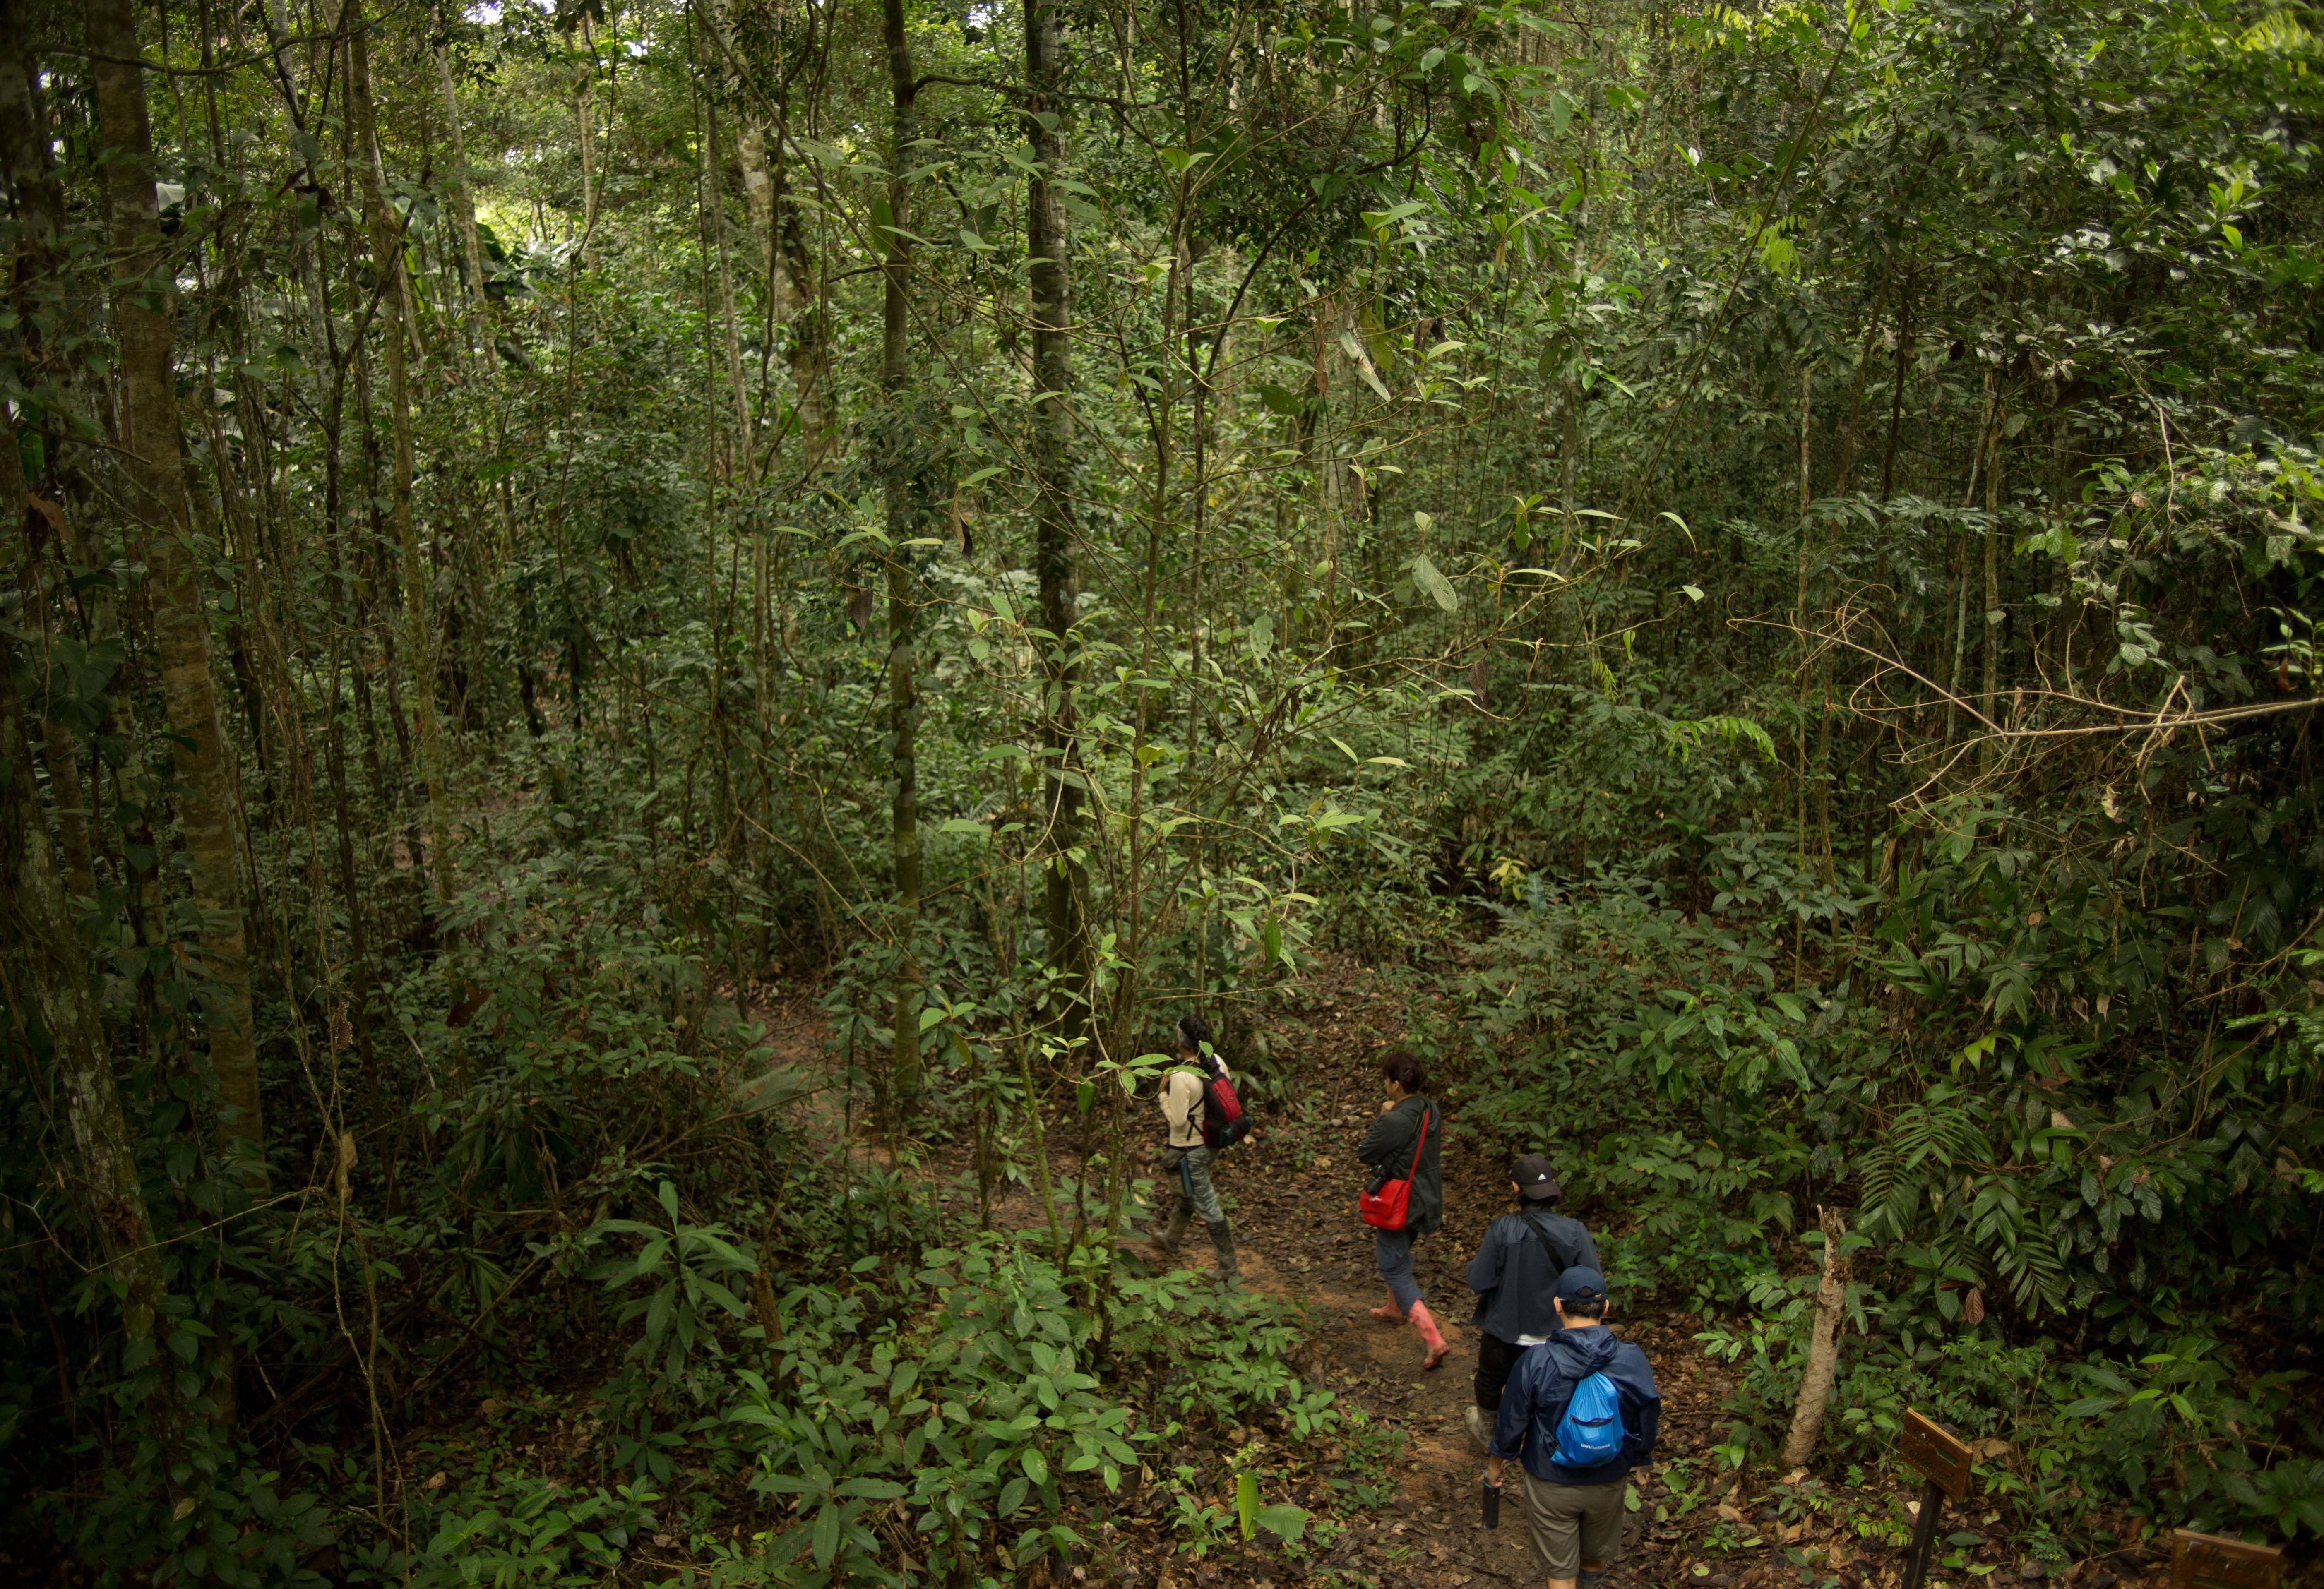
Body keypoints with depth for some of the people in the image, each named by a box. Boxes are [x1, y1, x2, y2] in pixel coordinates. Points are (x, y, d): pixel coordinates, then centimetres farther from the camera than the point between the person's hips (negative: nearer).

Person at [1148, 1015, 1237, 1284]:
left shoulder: (1181, 1077, -30)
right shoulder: (1216, 1061, -7)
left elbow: (1177, 1120, -24)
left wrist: (1163, 1092, -13)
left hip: (1190, 1149, -8)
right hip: (1212, 1140, 8)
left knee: (1207, 1206, 4)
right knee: (1187, 1193, 29)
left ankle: (1228, 1270, 14)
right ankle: (1172, 1240, 52)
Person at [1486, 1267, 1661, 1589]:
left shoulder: (1535, 1362, -25)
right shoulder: (1634, 1361, -20)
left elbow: (1511, 1423, -12)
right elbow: (1648, 1422, -6)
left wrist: (1496, 1462, 8)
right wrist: (1637, 1457, 16)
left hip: (1551, 1484, -3)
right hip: (1609, 1483, 3)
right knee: (1596, 1560, 30)